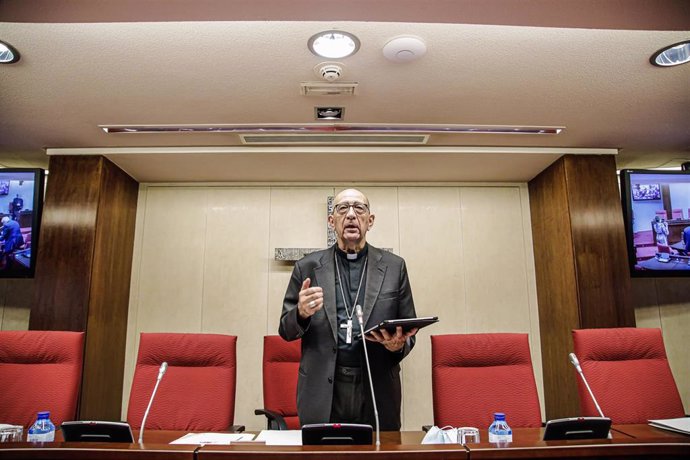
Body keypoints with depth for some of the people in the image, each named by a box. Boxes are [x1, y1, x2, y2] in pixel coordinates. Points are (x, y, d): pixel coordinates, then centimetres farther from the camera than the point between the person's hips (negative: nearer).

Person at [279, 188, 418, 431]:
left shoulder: (394, 266, 4)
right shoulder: (307, 267, 3)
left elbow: (409, 330, 8)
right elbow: (286, 330, 6)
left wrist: (399, 345, -14)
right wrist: (301, 313, -15)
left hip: (377, 392, 1)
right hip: (322, 394, 0)